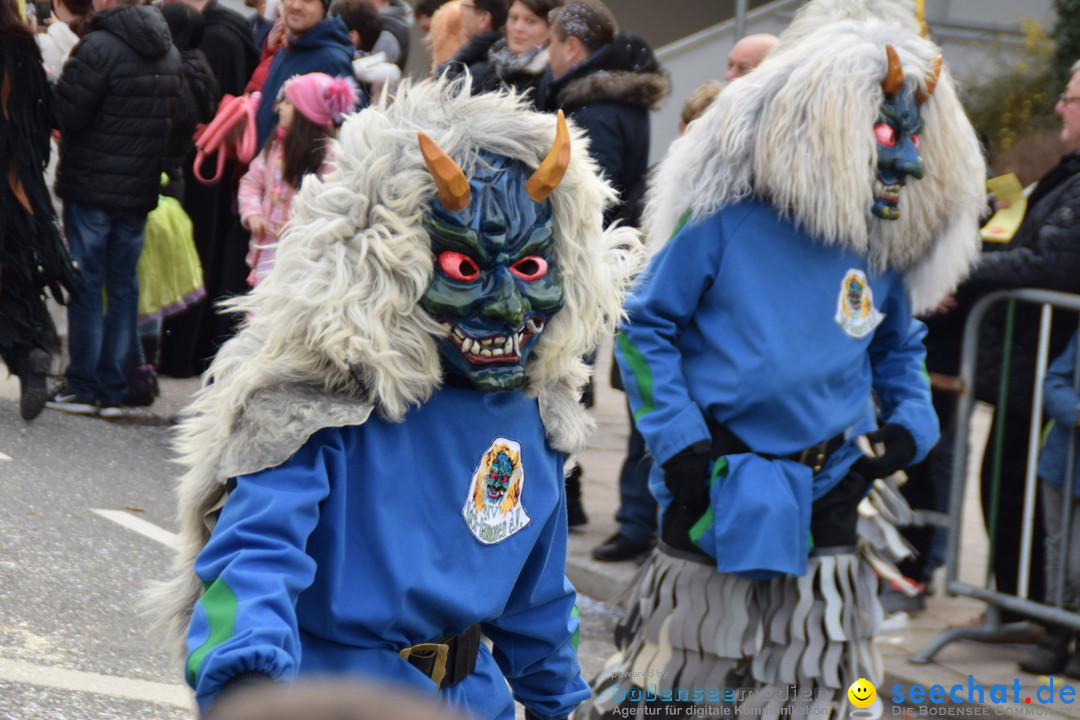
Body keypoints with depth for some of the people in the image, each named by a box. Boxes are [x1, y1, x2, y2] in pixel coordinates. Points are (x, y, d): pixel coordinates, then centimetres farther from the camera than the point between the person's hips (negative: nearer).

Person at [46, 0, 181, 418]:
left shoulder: (100, 47, -17)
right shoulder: (170, 53, 6)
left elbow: (66, 114, -18)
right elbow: (174, 120, 12)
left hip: (92, 186, -6)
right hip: (140, 191, 6)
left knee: (86, 288, 2)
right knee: (123, 287, 10)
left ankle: (83, 386, 6)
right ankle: (113, 390, 12)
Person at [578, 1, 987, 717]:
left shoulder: (882, 245, 3)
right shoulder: (724, 220, -11)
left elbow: (899, 347, 21)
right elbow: (645, 326, -5)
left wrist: (911, 423, 3)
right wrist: (677, 438, -12)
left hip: (826, 498, 4)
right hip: (717, 490, -4)